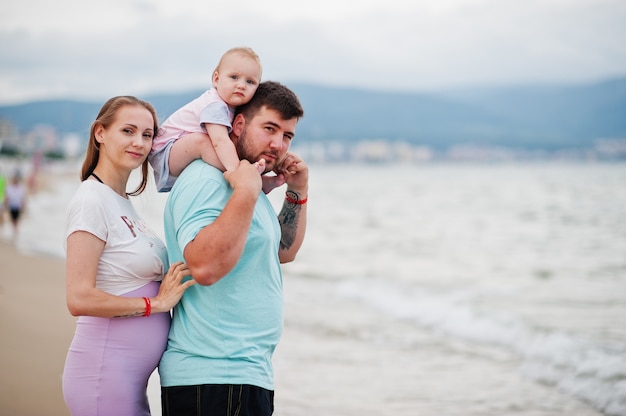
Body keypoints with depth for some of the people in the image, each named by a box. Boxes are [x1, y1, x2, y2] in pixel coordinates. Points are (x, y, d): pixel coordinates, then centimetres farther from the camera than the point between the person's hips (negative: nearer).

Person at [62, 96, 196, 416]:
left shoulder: (123, 201, 12)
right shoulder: (92, 200, -13)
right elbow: (79, 299, -20)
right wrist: (157, 302, -14)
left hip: (129, 375, 9)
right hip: (105, 374, -9)